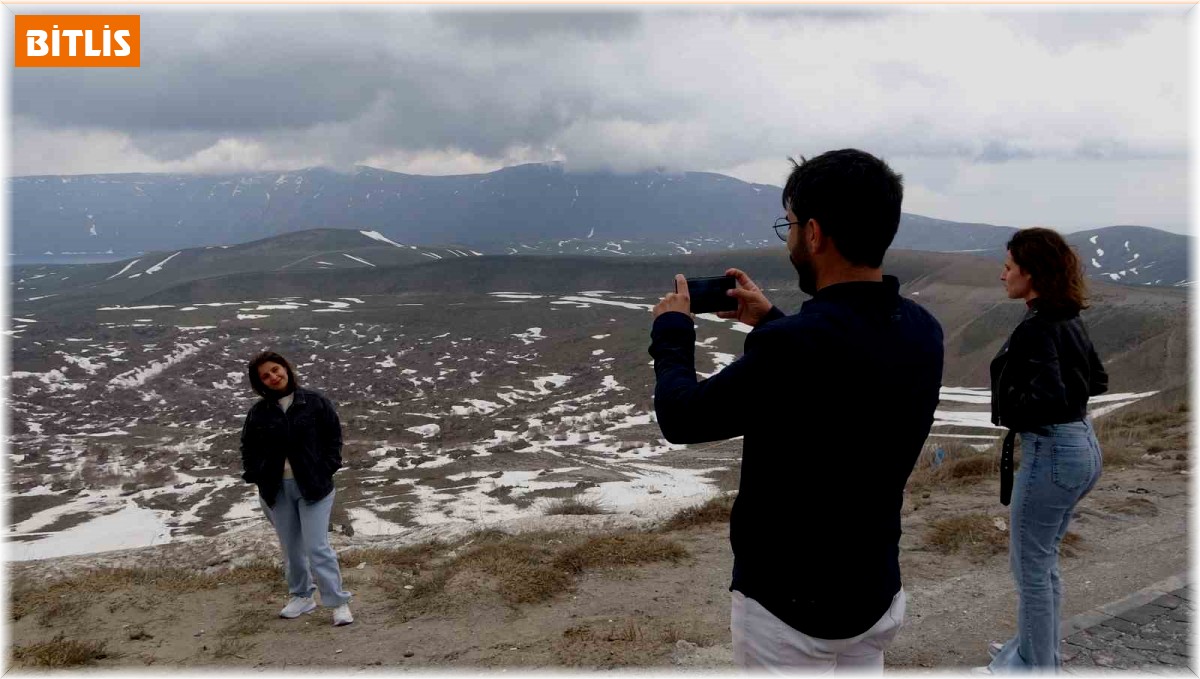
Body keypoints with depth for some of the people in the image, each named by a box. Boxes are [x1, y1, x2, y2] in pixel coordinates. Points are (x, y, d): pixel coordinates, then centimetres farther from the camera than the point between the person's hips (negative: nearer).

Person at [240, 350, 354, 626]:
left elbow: (334, 433, 3)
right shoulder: (259, 412, 1)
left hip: (313, 485, -3)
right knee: (291, 548, 14)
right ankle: (301, 597, 32)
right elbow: (248, 446, 13)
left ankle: (338, 603, 1)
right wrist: (254, 475, 2)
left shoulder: (314, 402, -4)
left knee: (317, 547, -8)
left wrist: (328, 467, -6)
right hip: (277, 488, 3)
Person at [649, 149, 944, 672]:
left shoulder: (790, 344, -29)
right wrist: (772, 322, 19)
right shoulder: (922, 333, -5)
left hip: (788, 606, -6)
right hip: (878, 594, 7)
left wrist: (672, 331, 1)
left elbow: (681, 418, -15)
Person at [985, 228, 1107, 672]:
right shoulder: (1070, 321, 7)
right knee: (1044, 562, 23)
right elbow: (1097, 381, 19)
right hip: (1083, 445, 9)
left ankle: (1036, 666, 20)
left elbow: (1049, 398, -29)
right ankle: (1042, 651, 37)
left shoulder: (1036, 329, -20)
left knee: (1030, 568, 6)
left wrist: (1007, 409, -13)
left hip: (1051, 451, -9)